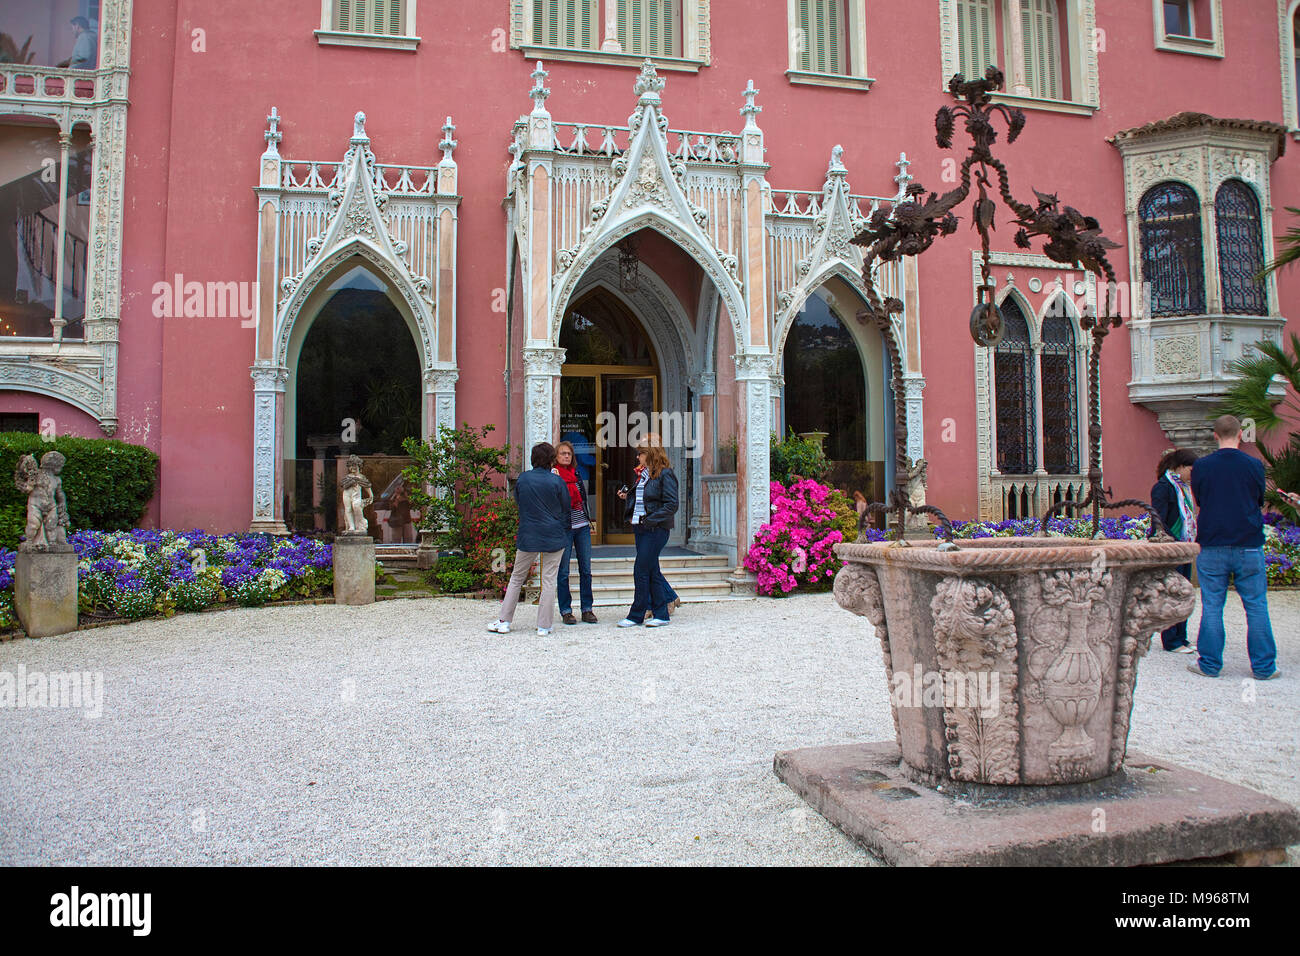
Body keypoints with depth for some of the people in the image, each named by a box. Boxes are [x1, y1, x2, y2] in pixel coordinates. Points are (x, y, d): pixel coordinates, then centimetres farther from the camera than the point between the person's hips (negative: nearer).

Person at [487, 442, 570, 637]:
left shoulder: (522, 479, -1)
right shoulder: (557, 481, -7)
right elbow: (566, 510, 0)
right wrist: (563, 533, 15)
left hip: (527, 536, 2)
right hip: (553, 537, -2)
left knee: (517, 577, 14)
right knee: (549, 580, 4)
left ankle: (504, 621, 15)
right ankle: (544, 626, 6)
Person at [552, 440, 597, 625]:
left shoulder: (576, 474, 15)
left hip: (582, 526, 5)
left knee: (585, 569, 5)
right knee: (563, 571, -1)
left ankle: (587, 609, 12)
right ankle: (566, 611, 8)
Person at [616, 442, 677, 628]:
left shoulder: (665, 474, -10)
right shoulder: (641, 474, 16)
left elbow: (671, 505, -15)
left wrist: (649, 520, -19)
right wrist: (627, 497, 5)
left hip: (655, 529, -8)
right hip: (640, 528, 8)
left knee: (641, 571, -6)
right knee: (652, 572, 10)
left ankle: (636, 615, 3)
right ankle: (661, 614, 16)